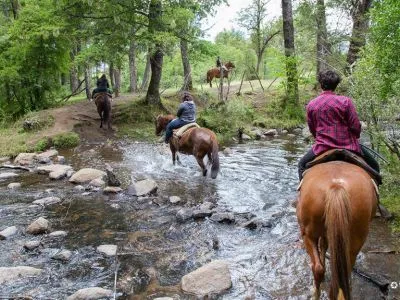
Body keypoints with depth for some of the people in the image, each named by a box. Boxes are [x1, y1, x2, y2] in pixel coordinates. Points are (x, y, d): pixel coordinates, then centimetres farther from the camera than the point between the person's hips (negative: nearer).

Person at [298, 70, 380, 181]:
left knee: (302, 165, 26)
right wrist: (355, 137, 14)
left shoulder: (311, 105, 0)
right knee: (373, 166, 19)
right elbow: (356, 126, -7)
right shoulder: (345, 101, -8)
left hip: (322, 146, 2)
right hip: (347, 145, -1)